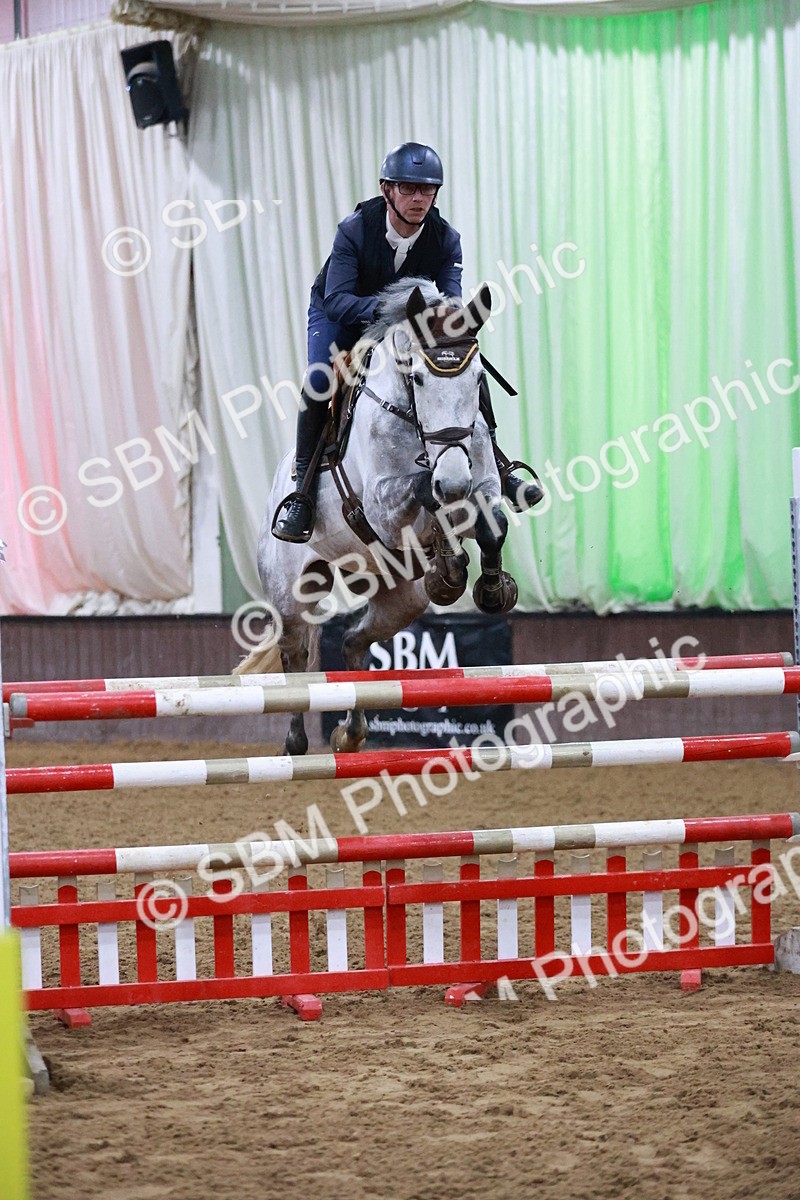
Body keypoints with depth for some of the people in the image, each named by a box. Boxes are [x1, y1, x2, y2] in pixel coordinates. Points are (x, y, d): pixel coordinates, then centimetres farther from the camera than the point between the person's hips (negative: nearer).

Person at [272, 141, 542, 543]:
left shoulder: (445, 238, -20)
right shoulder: (355, 229, -29)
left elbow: (451, 300, -17)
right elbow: (336, 299, -34)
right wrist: (380, 307, -53)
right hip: (340, 314, -3)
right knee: (318, 384, -28)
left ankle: (495, 465, 6)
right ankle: (304, 489, -14)